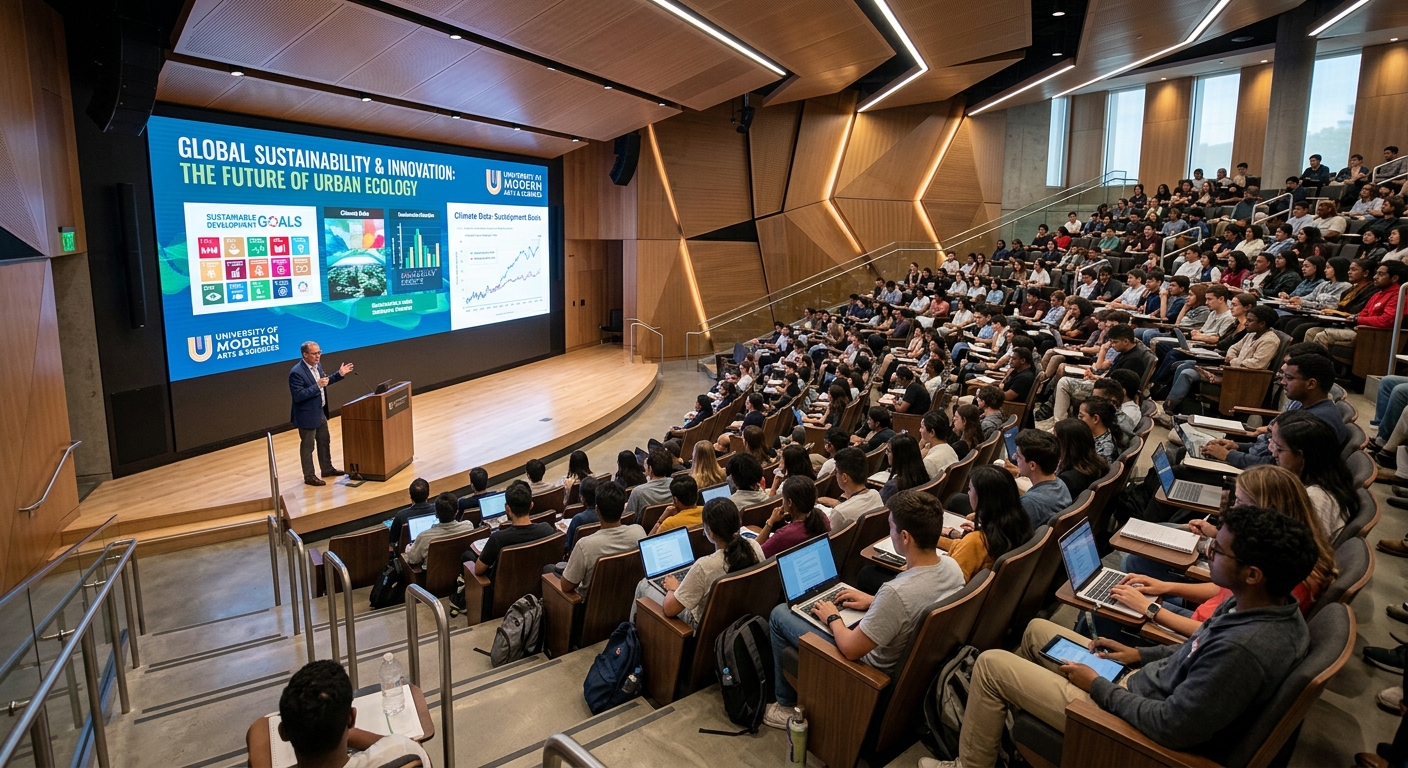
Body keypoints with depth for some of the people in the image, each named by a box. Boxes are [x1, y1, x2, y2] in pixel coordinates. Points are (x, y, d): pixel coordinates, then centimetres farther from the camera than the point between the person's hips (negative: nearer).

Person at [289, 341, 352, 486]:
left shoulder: (317, 365, 1)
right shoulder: (296, 372, -25)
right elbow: (298, 396, -28)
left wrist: (339, 374, 8)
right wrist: (317, 386, -34)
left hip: (320, 412, 9)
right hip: (307, 415, -9)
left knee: (324, 442, 20)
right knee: (307, 446, 5)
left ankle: (327, 469, 36)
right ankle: (309, 476, 16)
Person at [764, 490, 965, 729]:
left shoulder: (897, 592, -39)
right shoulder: (952, 566, -14)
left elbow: (850, 649, -28)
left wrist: (832, 618, -9)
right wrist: (874, 602, 7)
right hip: (909, 660, 8)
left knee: (780, 613, 6)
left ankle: (786, 705, 25)